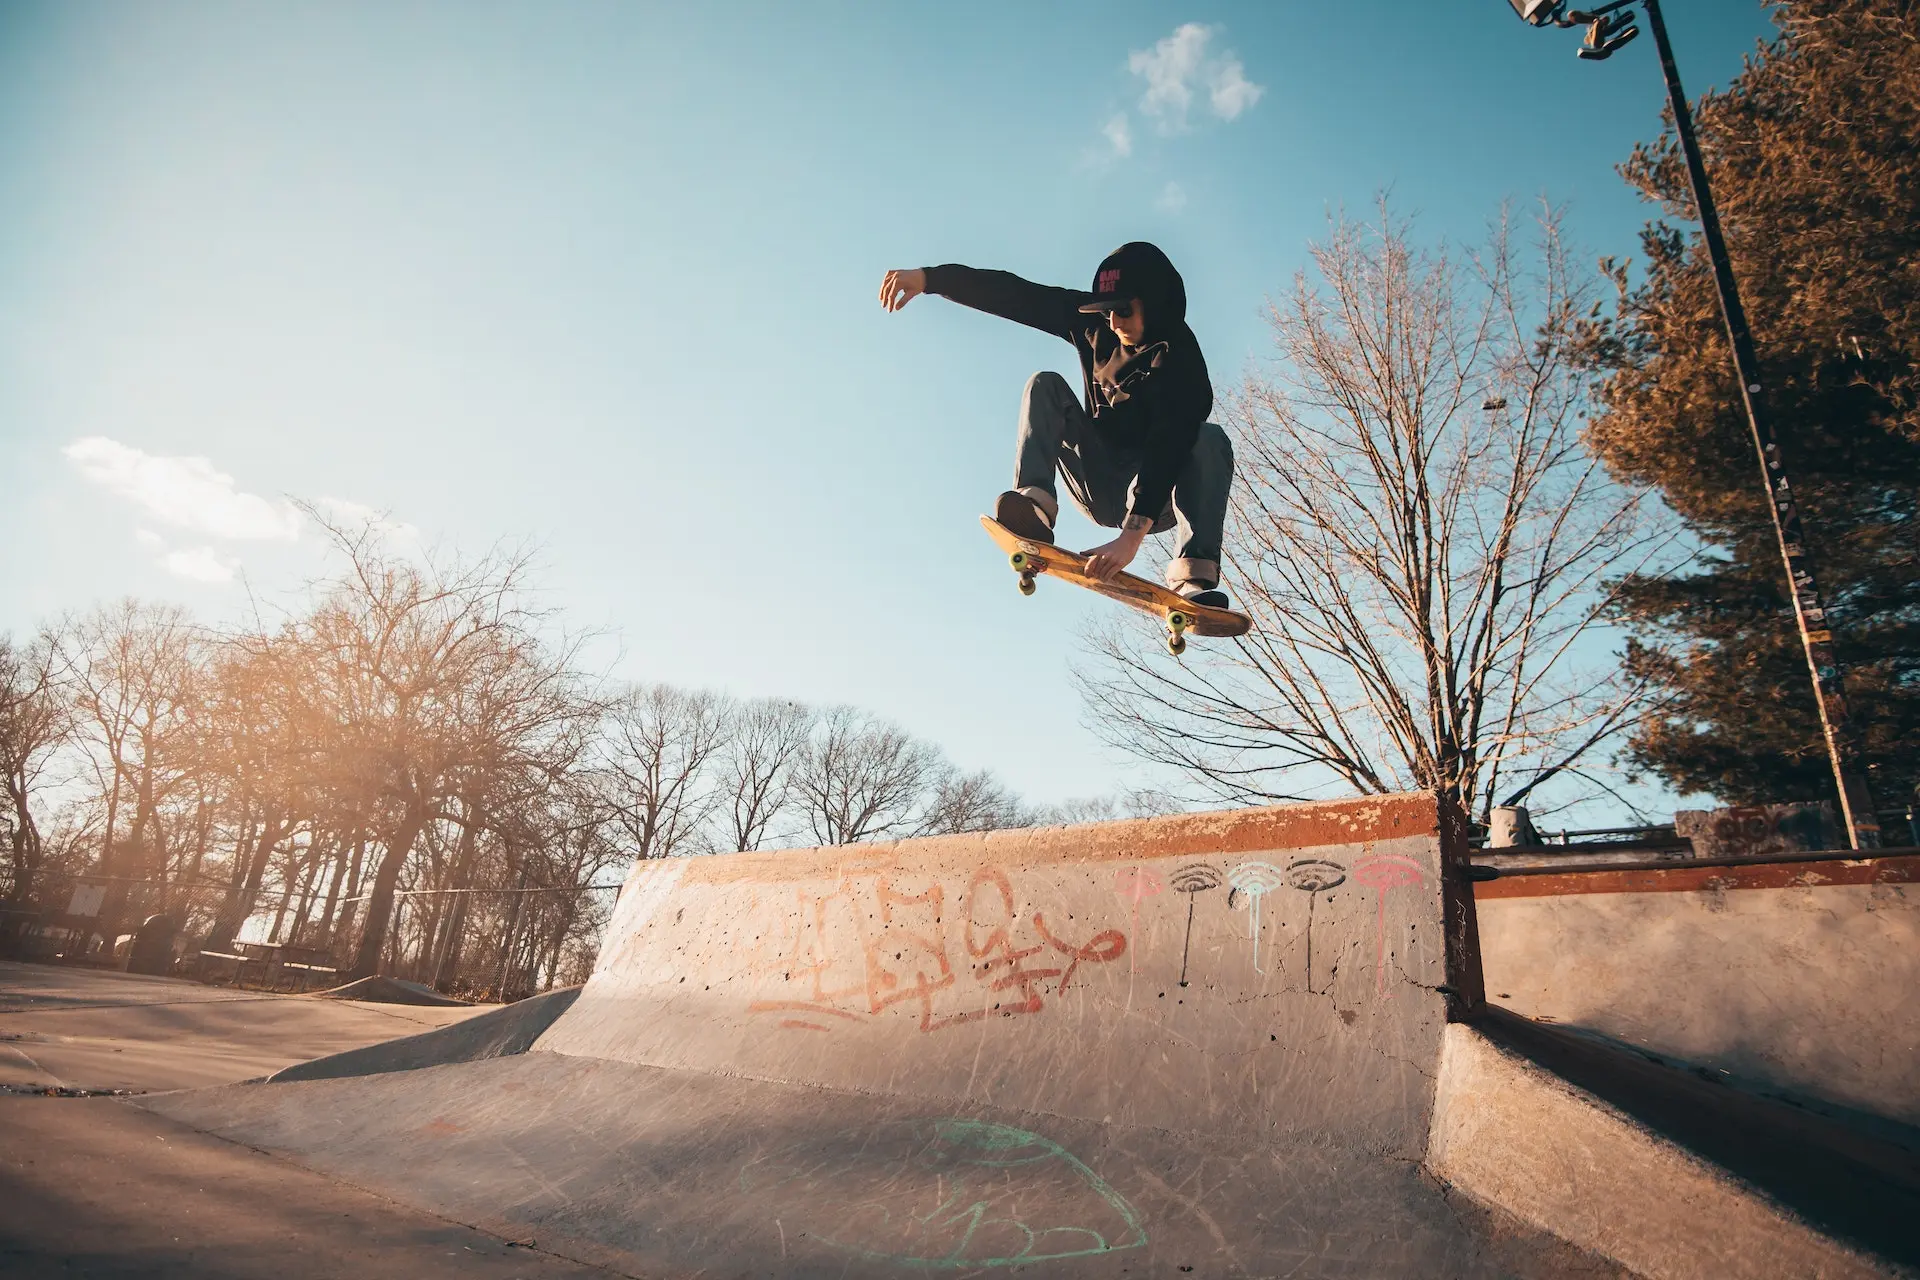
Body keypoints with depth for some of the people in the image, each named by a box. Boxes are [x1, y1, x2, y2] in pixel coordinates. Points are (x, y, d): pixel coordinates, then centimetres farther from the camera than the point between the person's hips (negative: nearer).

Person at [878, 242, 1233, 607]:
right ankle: (1034, 501, -34)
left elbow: (1169, 447, -34)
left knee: (1210, 440, -31)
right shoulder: (1094, 322, -5)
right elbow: (1015, 295, -9)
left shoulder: (1181, 358, -21)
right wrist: (929, 277, -21)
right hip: (1099, 489, 4)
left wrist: (1132, 535, -47)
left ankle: (1195, 579, -44)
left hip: (1157, 498, -4)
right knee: (1045, 385, -11)